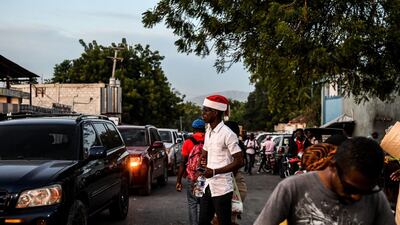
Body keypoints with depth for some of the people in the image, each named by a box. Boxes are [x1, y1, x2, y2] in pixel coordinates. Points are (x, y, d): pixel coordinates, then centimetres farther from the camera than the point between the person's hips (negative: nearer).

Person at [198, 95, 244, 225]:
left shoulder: (227, 134, -16)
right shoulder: (208, 132, 10)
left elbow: (239, 162, -17)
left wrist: (214, 172, -20)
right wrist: (203, 161, 2)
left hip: (222, 189, -8)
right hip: (208, 186, 8)